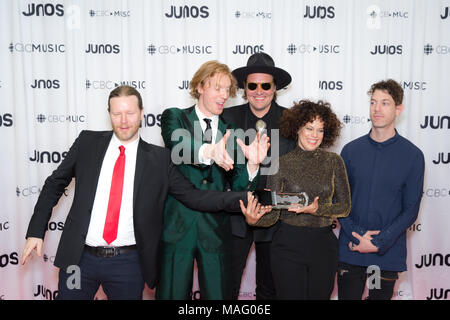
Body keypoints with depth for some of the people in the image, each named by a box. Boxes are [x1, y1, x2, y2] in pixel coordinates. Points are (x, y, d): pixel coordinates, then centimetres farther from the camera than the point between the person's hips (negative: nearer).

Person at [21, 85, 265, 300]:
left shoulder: (159, 159, -1)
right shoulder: (88, 142, 2)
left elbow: (193, 196, -6)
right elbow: (55, 184, 9)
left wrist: (241, 199, -18)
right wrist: (36, 231, 4)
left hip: (128, 265, 0)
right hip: (79, 257, 1)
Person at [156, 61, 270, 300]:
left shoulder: (230, 132, 10)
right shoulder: (174, 117, 3)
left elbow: (239, 186, 1)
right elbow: (178, 147, -21)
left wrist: (252, 165, -20)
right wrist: (209, 152, -41)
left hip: (215, 229, 2)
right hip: (177, 226, -2)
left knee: (217, 294, 9)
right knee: (172, 294, 6)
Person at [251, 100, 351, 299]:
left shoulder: (334, 161, 1)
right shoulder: (281, 164, -4)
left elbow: (345, 207, 1)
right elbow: (272, 215, -7)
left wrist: (317, 209, -16)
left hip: (323, 245, 2)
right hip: (288, 245, -2)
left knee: (320, 295, 13)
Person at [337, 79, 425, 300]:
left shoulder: (413, 155, -3)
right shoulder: (351, 150, 2)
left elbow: (411, 210, -3)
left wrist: (379, 243, -12)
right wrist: (356, 235, -11)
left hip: (388, 254, -1)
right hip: (350, 250, 1)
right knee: (348, 296, 7)